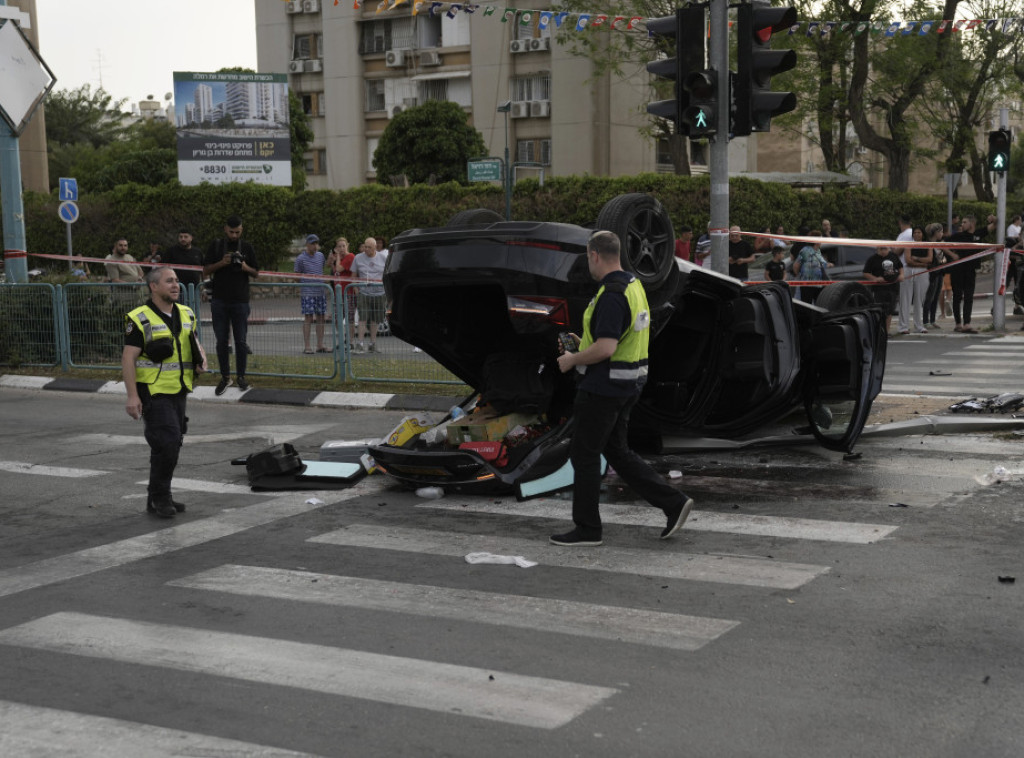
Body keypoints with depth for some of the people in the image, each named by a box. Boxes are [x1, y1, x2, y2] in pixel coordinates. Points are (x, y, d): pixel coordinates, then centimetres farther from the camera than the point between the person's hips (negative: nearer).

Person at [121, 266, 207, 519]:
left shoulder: (186, 315, 10)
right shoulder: (140, 319, -11)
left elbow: (196, 344, 22)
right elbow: (128, 358, -14)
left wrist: (202, 360, -1)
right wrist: (132, 396, -21)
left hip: (178, 392, 7)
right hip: (153, 392, -7)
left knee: (171, 445, 12)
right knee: (167, 443, -14)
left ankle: (159, 497, 24)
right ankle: (158, 497, 1)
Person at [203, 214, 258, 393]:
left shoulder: (247, 247, 8)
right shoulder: (215, 246, 6)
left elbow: (256, 274, 10)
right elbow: (205, 271, 3)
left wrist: (245, 267, -11)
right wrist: (222, 263, -13)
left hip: (240, 300, 0)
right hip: (219, 301, 0)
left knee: (240, 341, 2)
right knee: (221, 341, 4)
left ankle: (241, 376, 13)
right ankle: (225, 377, 12)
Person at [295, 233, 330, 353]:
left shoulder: (320, 255, 12)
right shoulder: (301, 259, -4)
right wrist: (298, 293, -2)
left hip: (320, 293, 6)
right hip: (307, 293, -6)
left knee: (321, 318, 5)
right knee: (308, 318, -5)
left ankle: (320, 345, 12)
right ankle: (307, 347, -2)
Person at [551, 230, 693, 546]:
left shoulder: (611, 295, -22)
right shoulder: (634, 286, 10)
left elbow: (606, 349, -29)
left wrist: (572, 360, -13)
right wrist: (588, 344, 19)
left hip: (604, 386, -10)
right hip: (628, 382, 10)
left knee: (584, 453, 2)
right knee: (616, 451, 17)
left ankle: (587, 528, 11)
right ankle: (672, 502, 12)